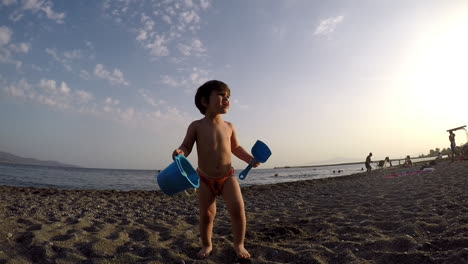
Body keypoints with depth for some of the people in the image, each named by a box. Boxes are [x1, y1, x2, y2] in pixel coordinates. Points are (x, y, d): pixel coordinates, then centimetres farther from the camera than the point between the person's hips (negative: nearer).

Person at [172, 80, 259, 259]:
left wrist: (249, 159, 0)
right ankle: (206, 245, 30)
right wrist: (180, 152, -27)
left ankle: (239, 244, 9)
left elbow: (236, 148, 14)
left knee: (238, 208, -13)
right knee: (206, 215, 4)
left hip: (228, 177, 2)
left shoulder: (229, 127, 2)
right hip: (205, 179, -1)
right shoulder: (196, 126, -6)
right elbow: (187, 146, -4)